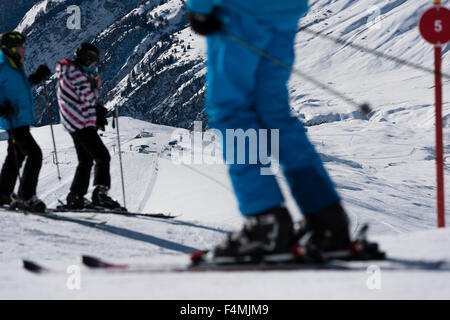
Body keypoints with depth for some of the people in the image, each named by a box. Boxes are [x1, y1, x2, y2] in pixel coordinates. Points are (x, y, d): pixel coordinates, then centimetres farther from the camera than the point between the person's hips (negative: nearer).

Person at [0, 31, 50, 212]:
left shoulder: (15, 67, 13)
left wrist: (35, 79, 16)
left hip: (21, 121, 10)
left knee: (16, 157, 19)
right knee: (34, 154, -14)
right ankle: (26, 197, -12)